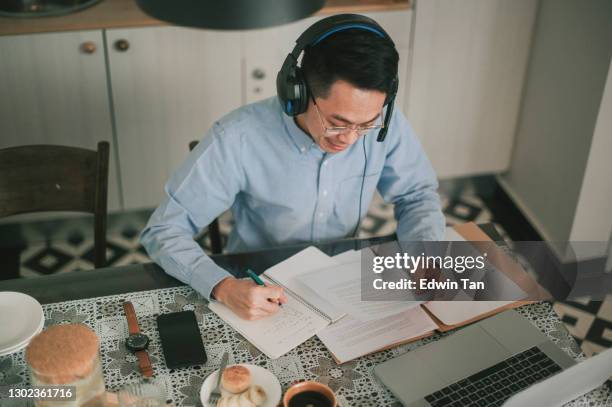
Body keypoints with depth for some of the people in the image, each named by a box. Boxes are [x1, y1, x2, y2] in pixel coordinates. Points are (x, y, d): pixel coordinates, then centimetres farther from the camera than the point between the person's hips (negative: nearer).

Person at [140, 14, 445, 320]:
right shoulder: (237, 140, -26)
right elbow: (164, 230, -20)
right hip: (257, 288, -2)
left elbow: (417, 194, 0)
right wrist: (223, 287, -37)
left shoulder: (384, 123, -16)